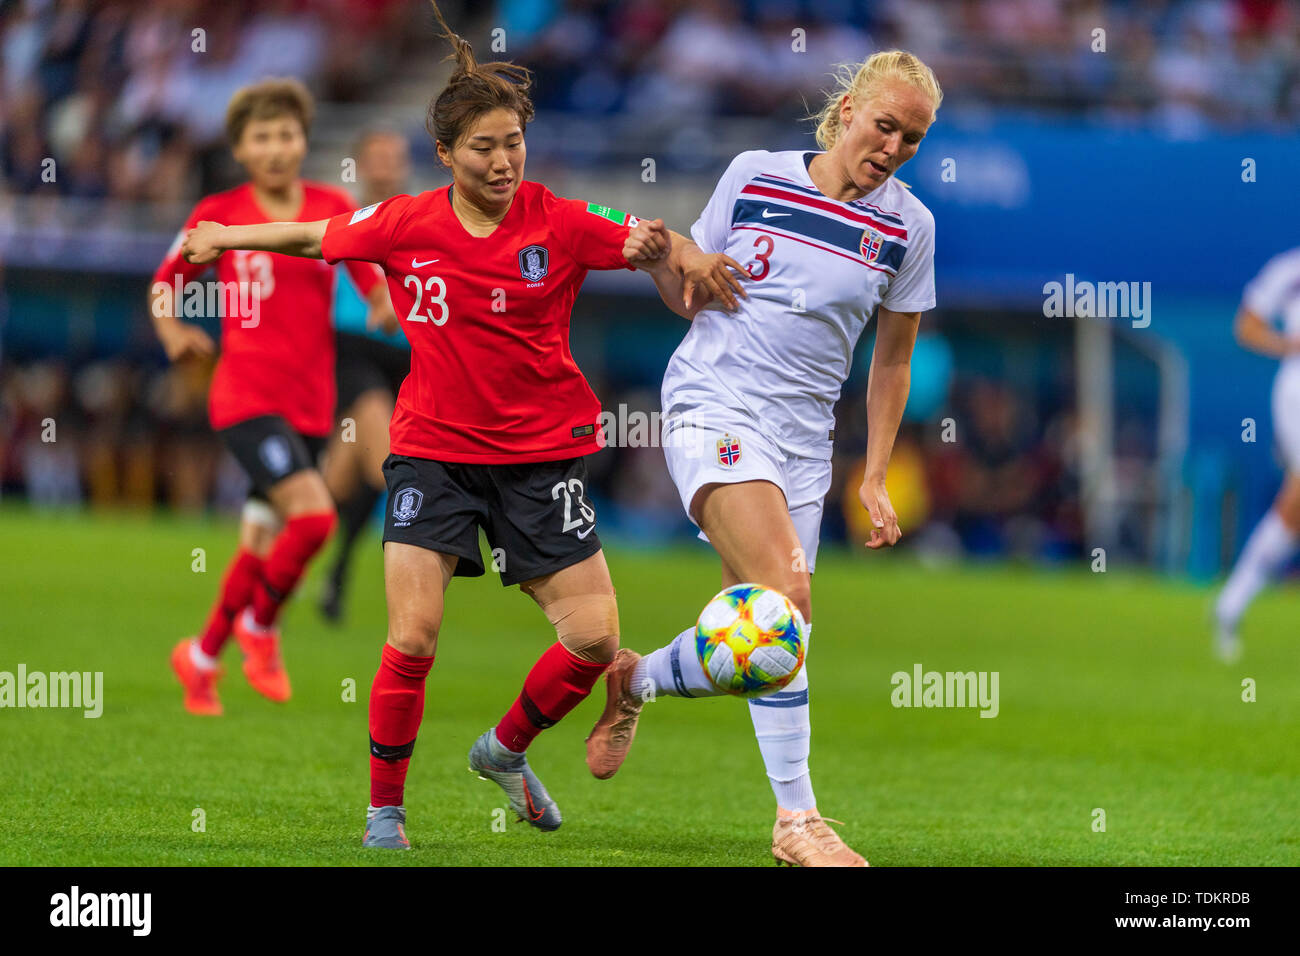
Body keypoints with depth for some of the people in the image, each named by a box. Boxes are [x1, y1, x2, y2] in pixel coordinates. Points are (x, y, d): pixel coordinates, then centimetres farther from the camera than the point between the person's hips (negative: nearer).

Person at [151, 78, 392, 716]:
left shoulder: (334, 209, 5)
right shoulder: (219, 214, -1)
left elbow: (377, 286, 8)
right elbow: (166, 284, 10)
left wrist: (386, 306, -15)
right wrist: (174, 332, -10)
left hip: (310, 404, 4)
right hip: (245, 394, -4)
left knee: (265, 543, 10)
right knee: (312, 515, -22)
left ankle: (202, 656, 31)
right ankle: (259, 628, 0)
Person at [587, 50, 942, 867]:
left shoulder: (907, 225, 3)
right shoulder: (756, 174, 0)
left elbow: (893, 359, 14)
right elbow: (685, 300, 11)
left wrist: (875, 479, 10)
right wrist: (681, 259, -12)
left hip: (804, 438, 4)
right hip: (714, 406, -4)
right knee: (784, 593, -24)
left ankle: (633, 680, 35)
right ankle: (797, 818, -24)